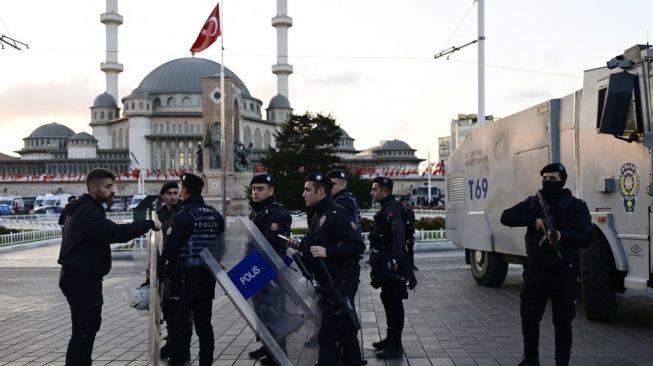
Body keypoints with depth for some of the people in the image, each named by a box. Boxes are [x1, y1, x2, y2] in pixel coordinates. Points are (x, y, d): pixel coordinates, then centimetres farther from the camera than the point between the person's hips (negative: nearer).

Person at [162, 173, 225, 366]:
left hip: (185, 276, -6)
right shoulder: (215, 215, 6)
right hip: (208, 275, 6)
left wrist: (165, 261, 0)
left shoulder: (183, 215, -13)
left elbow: (170, 247, -17)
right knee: (204, 321, 13)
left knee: (177, 320, 1)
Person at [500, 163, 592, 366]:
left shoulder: (576, 206, 0)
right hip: (535, 271, 3)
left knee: (563, 322, 5)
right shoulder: (532, 203, 8)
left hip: (564, 273, -2)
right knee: (529, 318, 8)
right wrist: (533, 220, -12)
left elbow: (586, 237, -7)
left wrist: (562, 235, -25)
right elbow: (506, 217, 0)